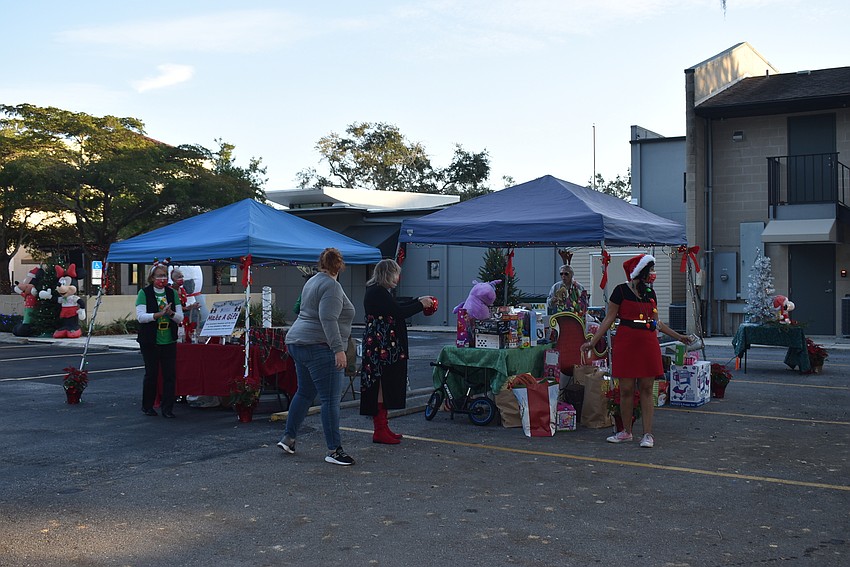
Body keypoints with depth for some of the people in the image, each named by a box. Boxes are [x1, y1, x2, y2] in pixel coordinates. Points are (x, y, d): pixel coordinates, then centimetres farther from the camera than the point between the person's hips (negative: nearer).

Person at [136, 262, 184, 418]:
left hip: (169, 341, 3)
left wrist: (171, 313, -15)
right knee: (151, 373, 5)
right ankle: (147, 406, 22)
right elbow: (140, 316, -12)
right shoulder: (144, 293, -2)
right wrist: (159, 314, -24)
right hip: (150, 341, -3)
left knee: (170, 374, -1)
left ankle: (167, 408, 8)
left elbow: (180, 317, 6)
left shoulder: (172, 293, 8)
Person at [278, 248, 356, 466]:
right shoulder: (331, 286, -13)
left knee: (305, 392, 20)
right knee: (331, 399, -7)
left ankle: (288, 438, 24)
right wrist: (338, 349, -27)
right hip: (319, 347, -10)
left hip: (297, 342, 10)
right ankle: (334, 450, -5)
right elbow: (328, 319, -24)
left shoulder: (312, 282, 17)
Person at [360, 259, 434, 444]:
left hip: (381, 346, 11)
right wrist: (421, 305, -6)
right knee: (382, 386, -6)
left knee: (383, 387, 14)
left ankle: (382, 427, 20)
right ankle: (380, 431, -1)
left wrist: (418, 300, 21)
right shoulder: (378, 292, -16)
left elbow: (395, 304, 24)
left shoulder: (375, 290, 16)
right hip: (382, 347, -11)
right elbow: (398, 311, -19)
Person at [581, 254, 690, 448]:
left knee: (646, 389, 3)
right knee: (626, 390, 2)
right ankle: (626, 432, 17)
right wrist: (592, 342, -9)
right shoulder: (621, 291, -2)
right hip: (626, 344, -4)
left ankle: (648, 434, 7)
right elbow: (609, 319, -3)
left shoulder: (650, 293, 13)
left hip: (648, 345, 4)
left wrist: (677, 336, 25)